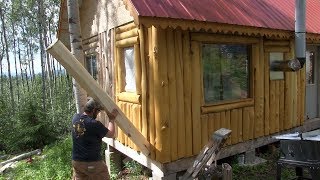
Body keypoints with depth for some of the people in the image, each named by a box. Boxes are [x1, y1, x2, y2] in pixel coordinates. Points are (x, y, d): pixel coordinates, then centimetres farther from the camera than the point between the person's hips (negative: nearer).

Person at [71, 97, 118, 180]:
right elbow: (110, 134, -8)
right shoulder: (94, 124, -23)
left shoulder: (75, 118, -4)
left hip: (76, 161, 7)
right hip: (93, 163, -6)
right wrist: (111, 119, 4)